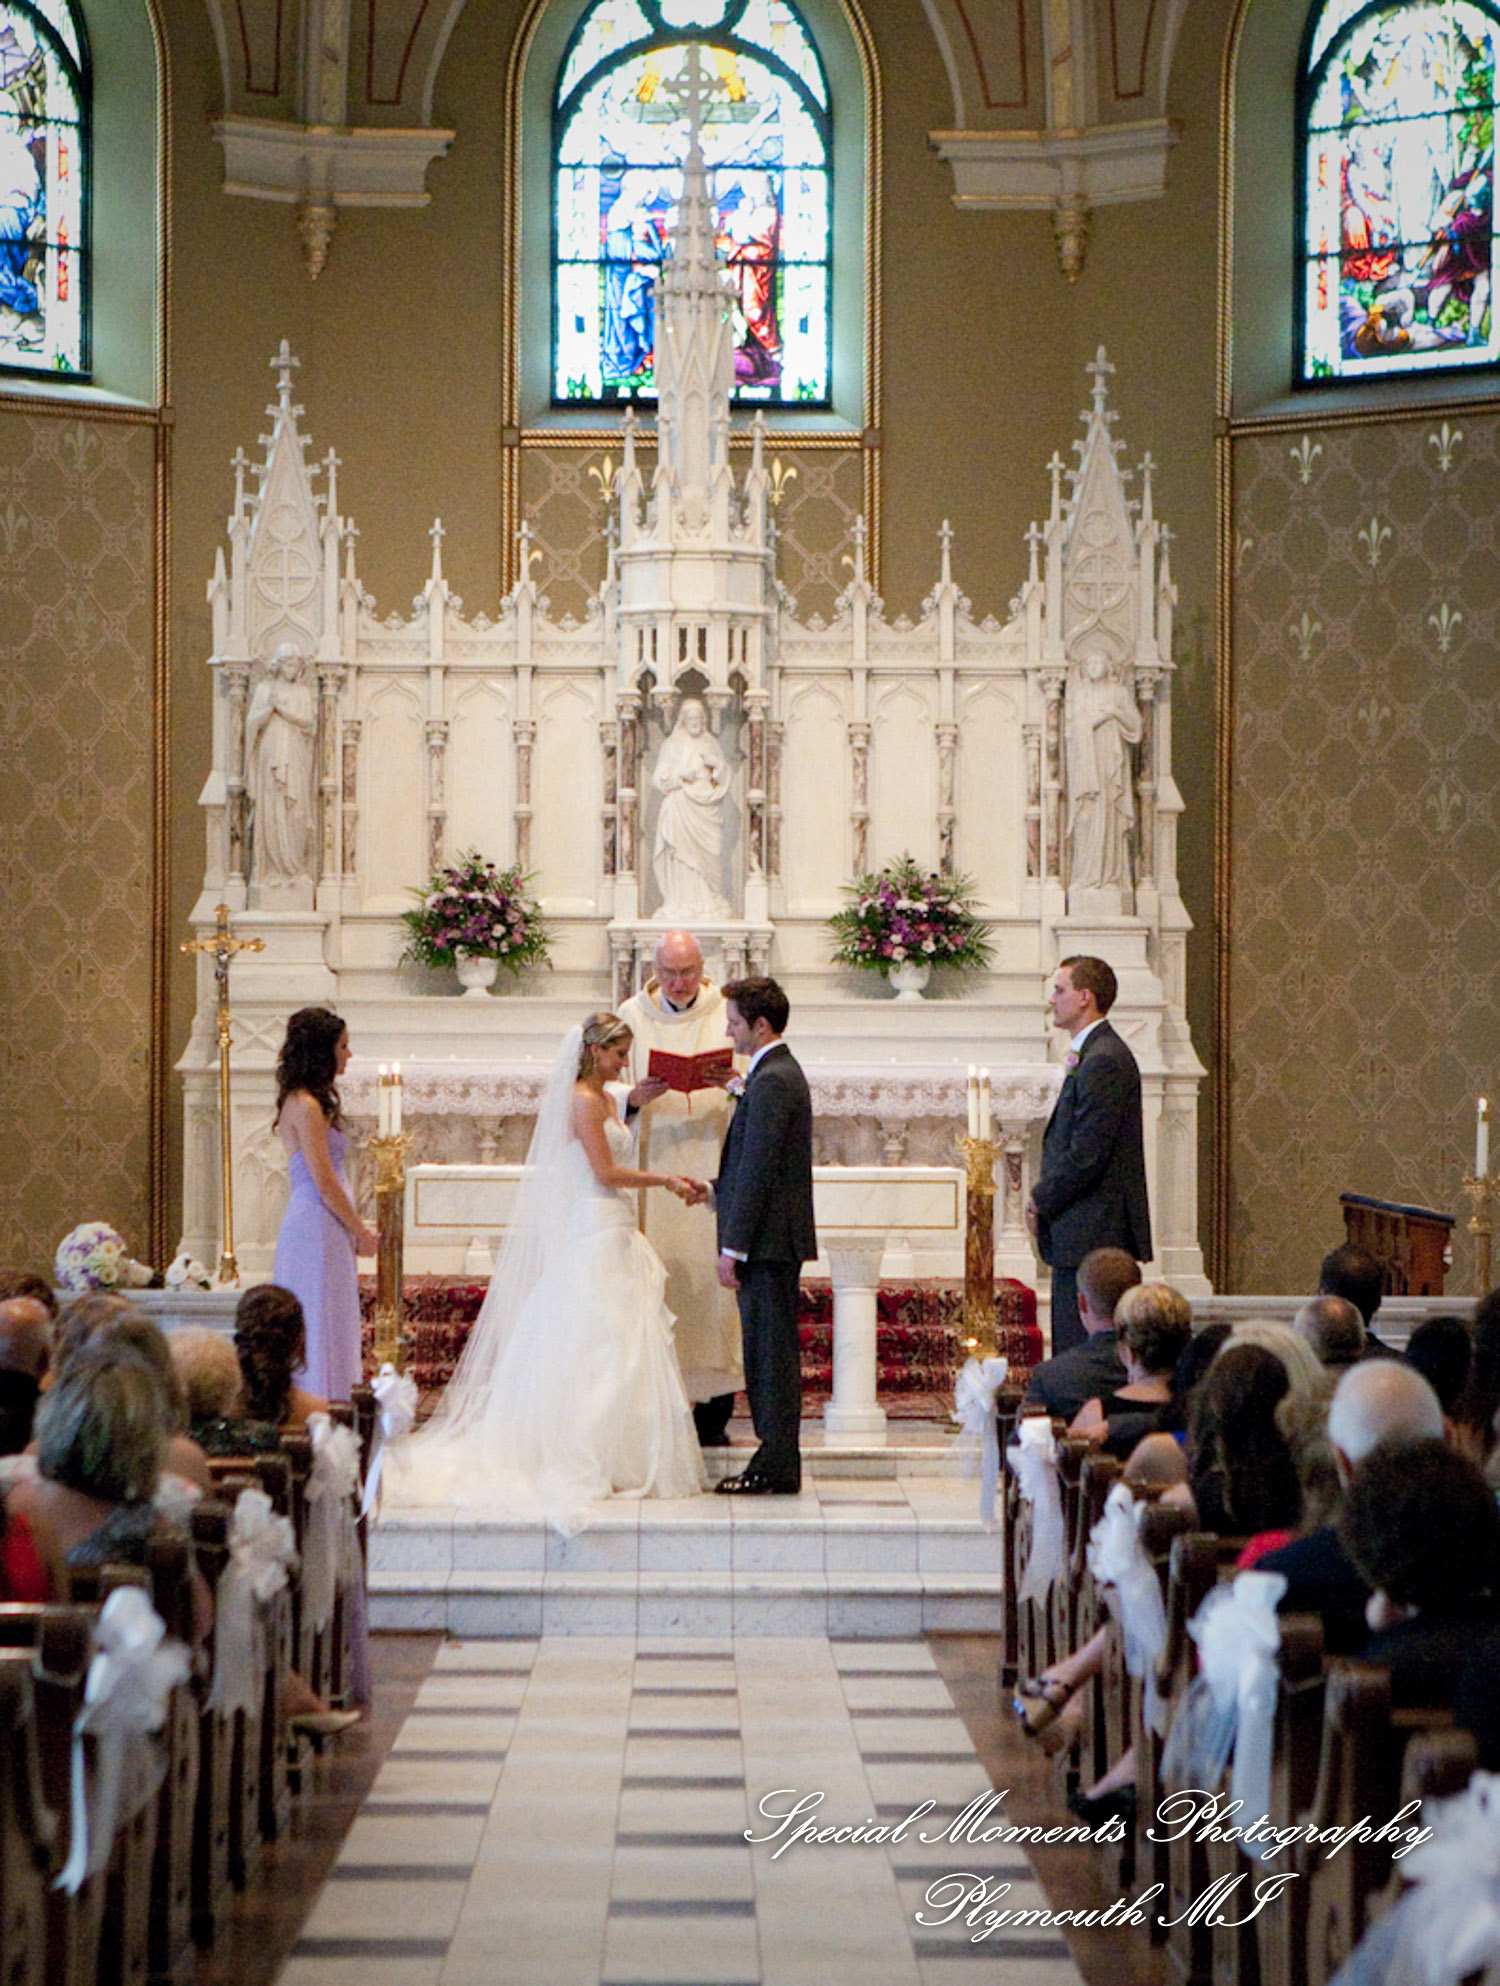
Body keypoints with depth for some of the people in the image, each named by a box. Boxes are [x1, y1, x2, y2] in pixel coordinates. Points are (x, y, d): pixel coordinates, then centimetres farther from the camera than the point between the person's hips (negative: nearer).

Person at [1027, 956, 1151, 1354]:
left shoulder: (1103, 1061, -16)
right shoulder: (1091, 1055, 18)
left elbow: (1087, 1156, -20)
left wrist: (1042, 1200, -8)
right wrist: (1044, 1198, 11)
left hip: (1093, 1235, -11)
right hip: (1084, 1235, 11)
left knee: (1082, 1357, -9)